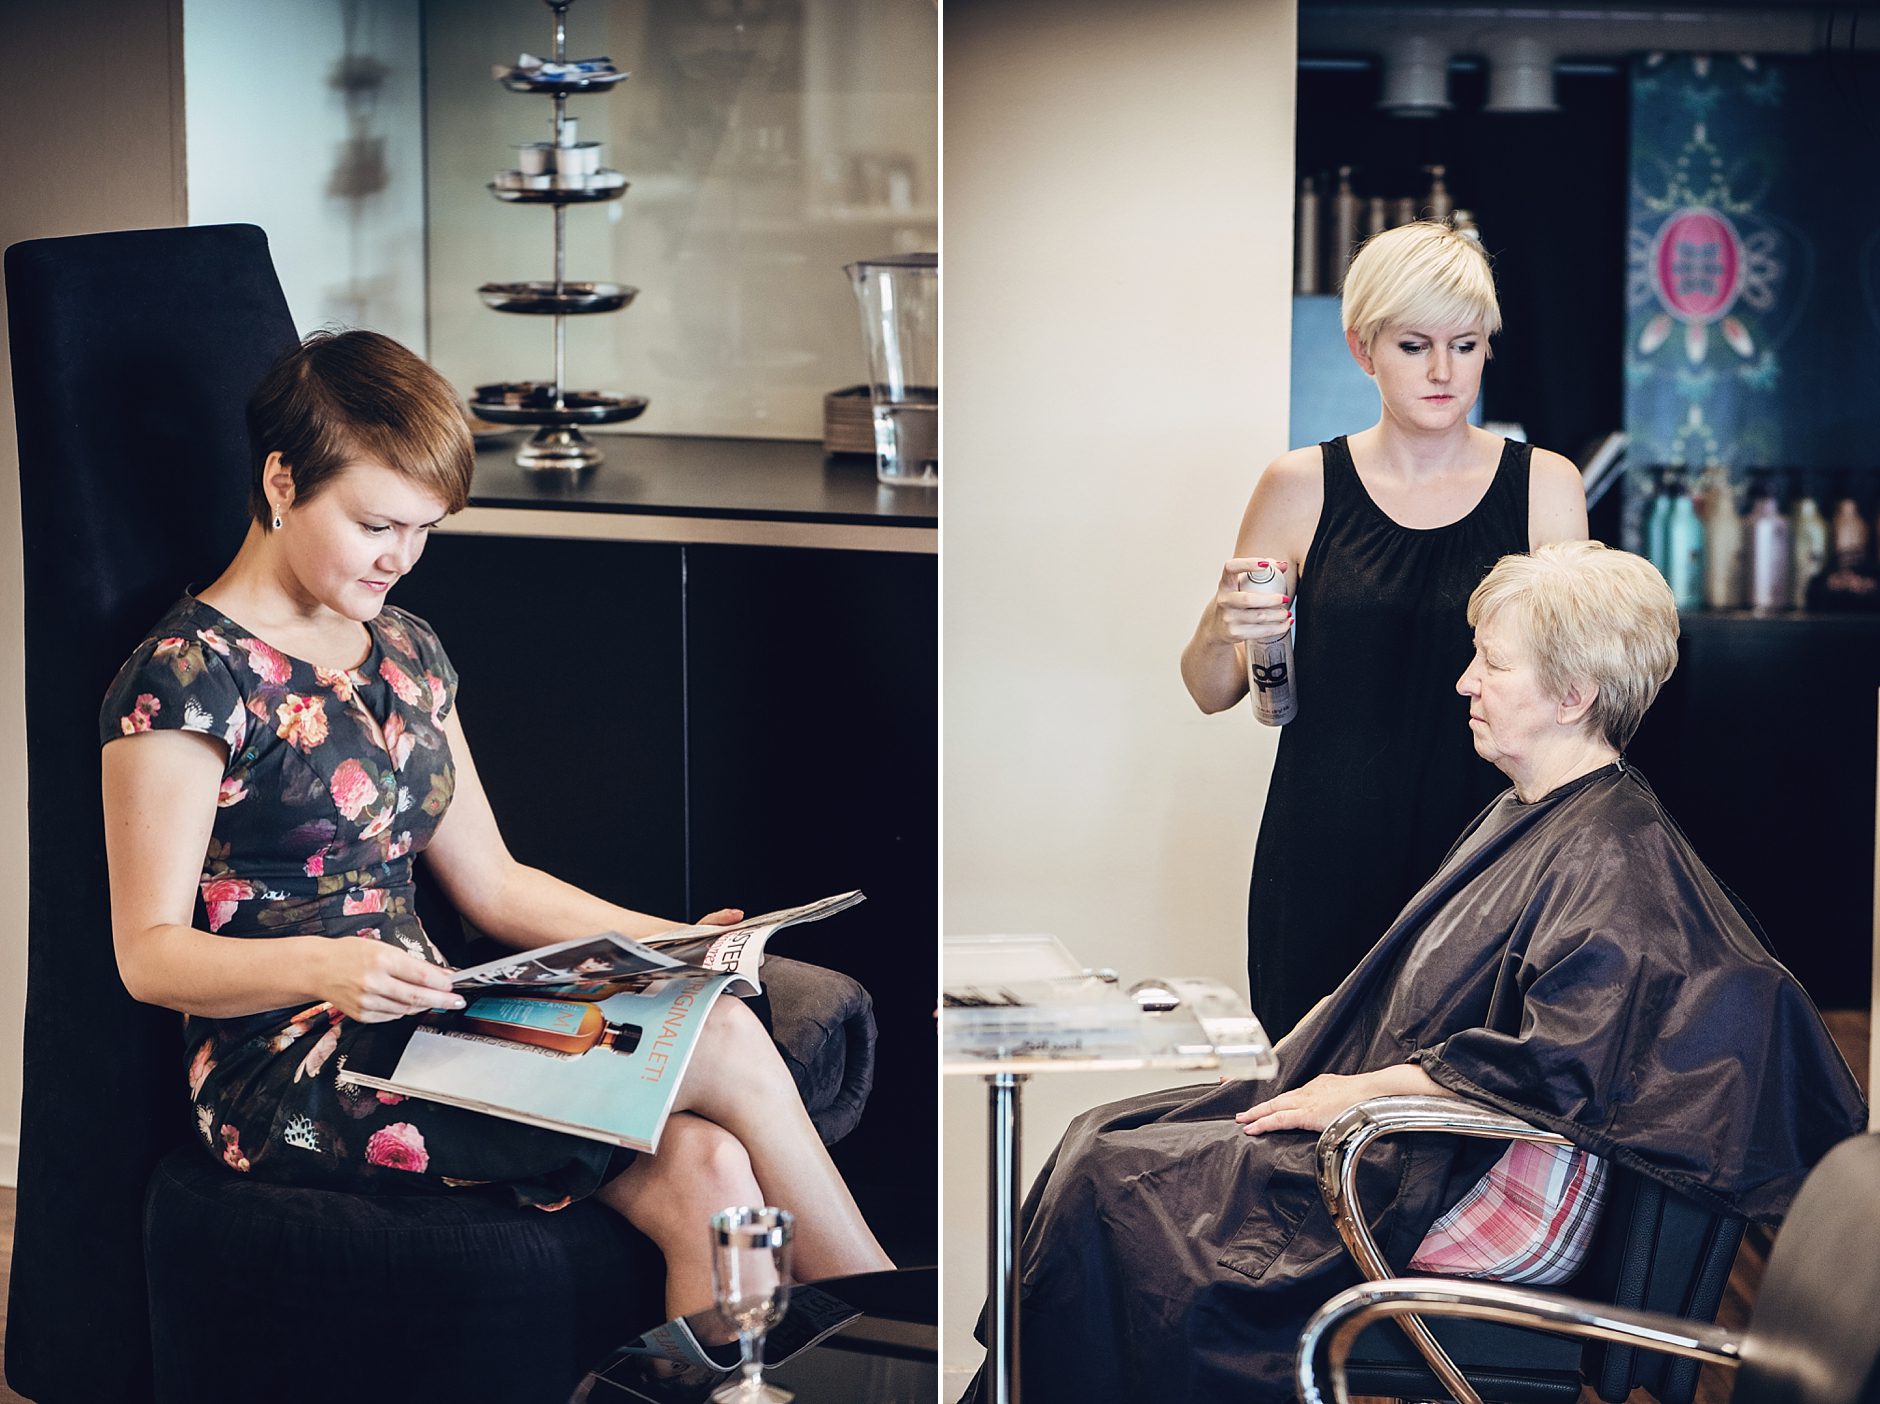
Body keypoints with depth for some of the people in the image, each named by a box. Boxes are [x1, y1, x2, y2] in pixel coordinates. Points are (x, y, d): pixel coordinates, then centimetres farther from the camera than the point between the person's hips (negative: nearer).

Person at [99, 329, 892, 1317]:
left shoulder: (404, 650, 17)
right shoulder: (188, 674, -7)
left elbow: (490, 882, 20)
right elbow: (150, 955, -11)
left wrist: (667, 939, 5)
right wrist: (323, 967, -29)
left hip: (417, 1031, 7)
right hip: (291, 1083, -7)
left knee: (702, 1172, -24)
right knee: (725, 1047, -21)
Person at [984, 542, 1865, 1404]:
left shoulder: (1612, 861, -20)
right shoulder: (1522, 816, 12)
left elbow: (1552, 1066, -27)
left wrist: (1360, 1093, -19)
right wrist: (1302, 1052, 10)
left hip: (1426, 1177, -10)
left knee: (1109, 1184, -13)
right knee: (1103, 1138, 4)